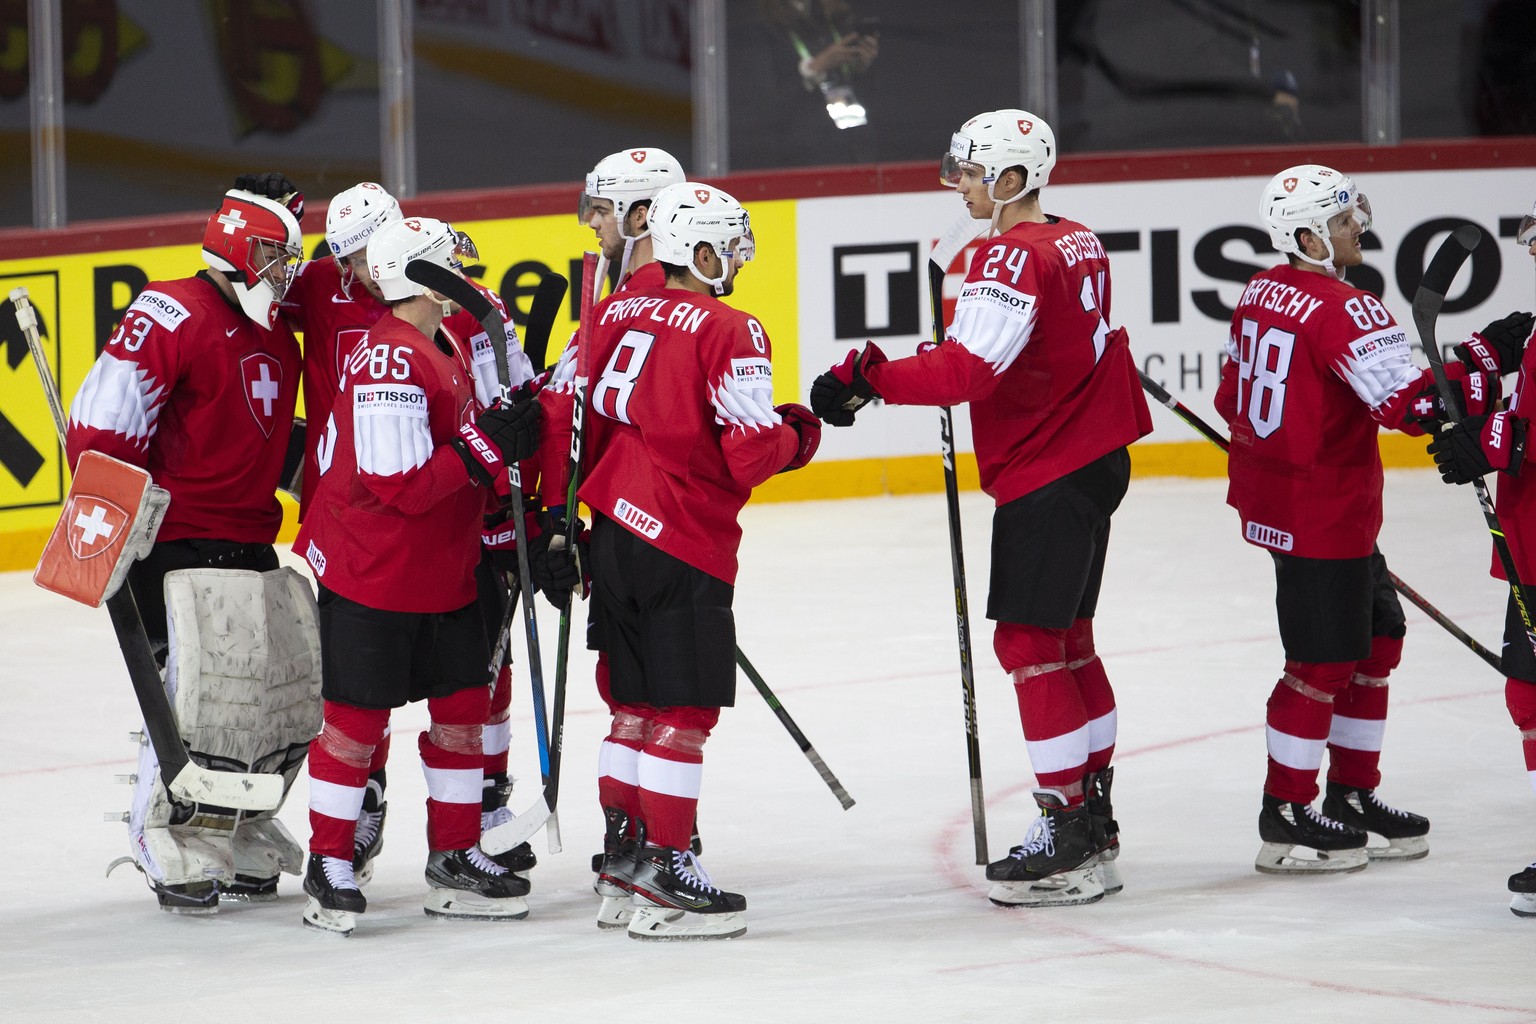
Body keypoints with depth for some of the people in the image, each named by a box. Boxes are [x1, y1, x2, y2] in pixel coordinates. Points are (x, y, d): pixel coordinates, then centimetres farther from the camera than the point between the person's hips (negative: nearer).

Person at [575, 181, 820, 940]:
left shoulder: (614, 313, 9)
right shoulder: (728, 331, -13)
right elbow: (753, 450, -18)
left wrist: (576, 505, 23)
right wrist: (802, 429, 3)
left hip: (614, 527, 8)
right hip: (686, 538, -8)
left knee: (637, 700, 17)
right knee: (685, 708, -3)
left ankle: (620, 847, 21)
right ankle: (662, 875, -3)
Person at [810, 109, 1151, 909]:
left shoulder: (1015, 257, -19)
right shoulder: (1076, 244, 12)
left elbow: (970, 367, -29)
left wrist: (869, 379, -27)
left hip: (1048, 479, -10)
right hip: (1094, 461, 10)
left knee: (1028, 641, -8)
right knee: (1067, 640, 16)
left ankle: (1069, 834, -9)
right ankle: (1094, 817, 21)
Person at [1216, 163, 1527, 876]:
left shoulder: (1262, 293, 7)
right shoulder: (1344, 310, -21)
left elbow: (1234, 397, 17)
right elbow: (1409, 404, -27)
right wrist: (1484, 362, -18)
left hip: (1269, 489, 10)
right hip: (1322, 513, -10)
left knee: (1376, 632, 17)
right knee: (1325, 658, 0)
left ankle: (1352, 795, 23)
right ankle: (1287, 817, 8)